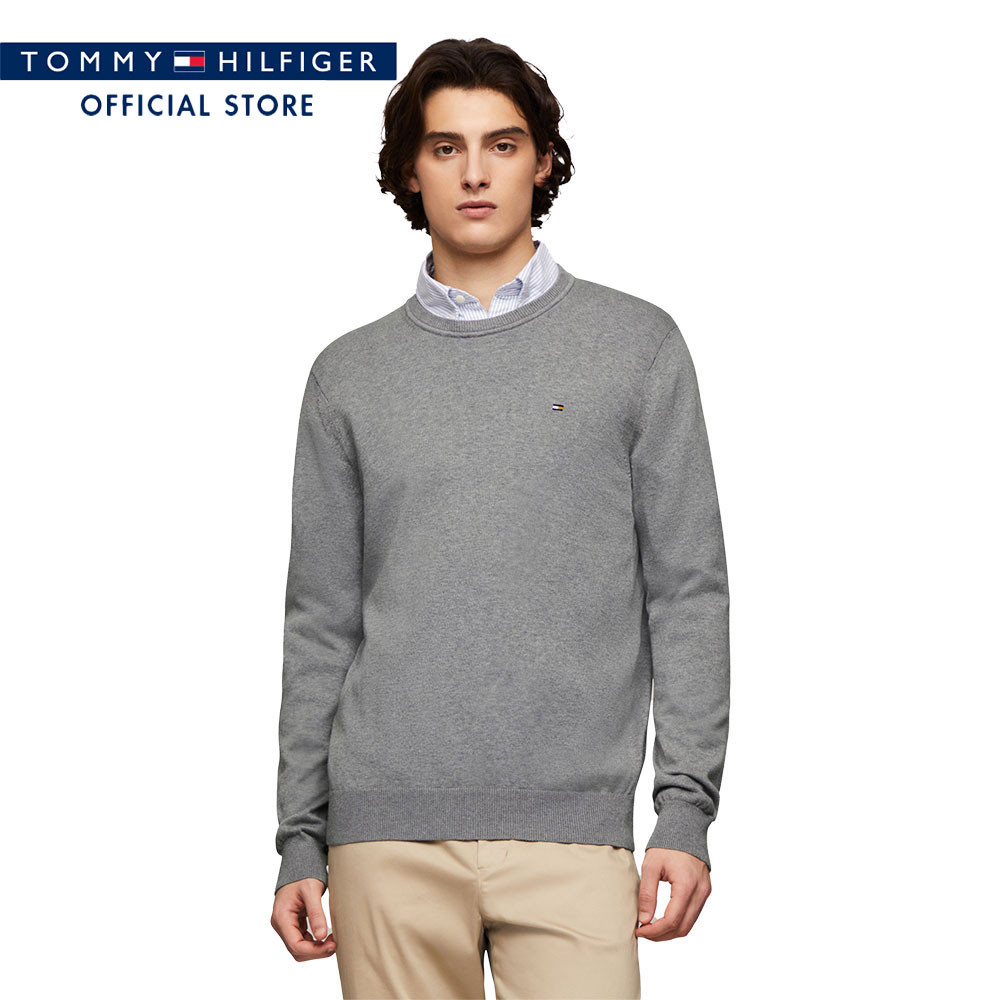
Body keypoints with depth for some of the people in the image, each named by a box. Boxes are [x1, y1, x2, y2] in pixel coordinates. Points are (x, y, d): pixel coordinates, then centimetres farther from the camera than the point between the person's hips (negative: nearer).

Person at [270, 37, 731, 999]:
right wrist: (300, 840, 7)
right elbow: (320, 623, 12)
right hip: (388, 832, 2)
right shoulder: (350, 376, 11)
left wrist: (688, 809, -4)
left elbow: (687, 591, 4)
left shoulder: (638, 344, 6)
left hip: (571, 827, -1)